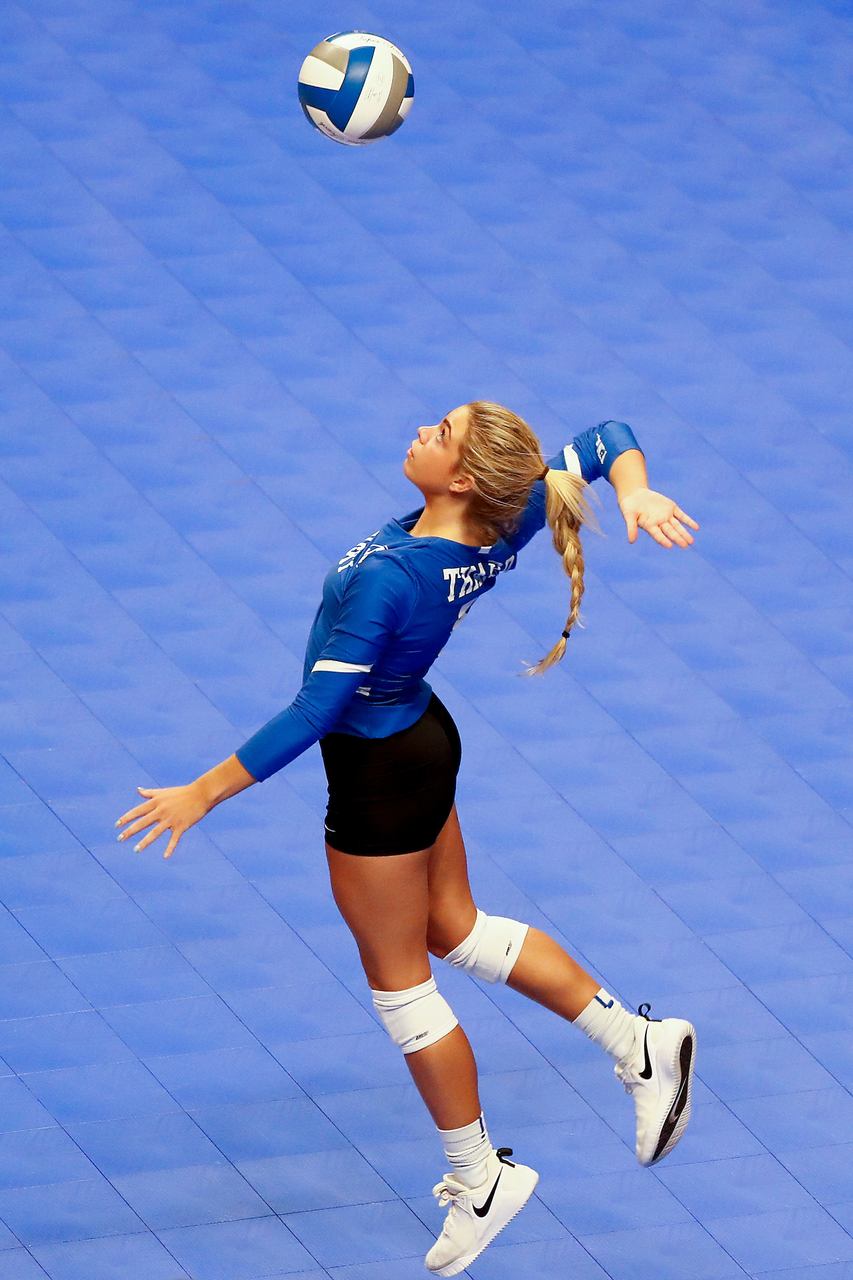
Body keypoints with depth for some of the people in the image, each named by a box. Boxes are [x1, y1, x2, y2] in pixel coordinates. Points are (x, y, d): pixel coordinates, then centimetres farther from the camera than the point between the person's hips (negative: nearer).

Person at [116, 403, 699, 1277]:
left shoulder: (388, 577, -36)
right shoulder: (504, 525, -14)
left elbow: (314, 713, -31)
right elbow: (605, 439, -2)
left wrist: (203, 794, -24)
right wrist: (634, 492, -23)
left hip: (380, 777, -8)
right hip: (423, 738, 8)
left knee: (399, 983, 12)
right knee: (457, 929, 27)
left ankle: (479, 1179, 27)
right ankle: (639, 1044, 27)